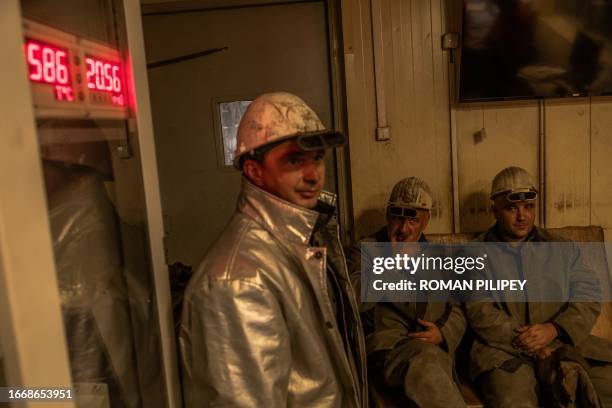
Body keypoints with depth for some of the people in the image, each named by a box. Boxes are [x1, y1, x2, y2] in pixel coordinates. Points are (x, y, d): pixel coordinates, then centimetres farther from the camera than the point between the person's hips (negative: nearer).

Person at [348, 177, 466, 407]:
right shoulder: (365, 250, 11)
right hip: (388, 346, -2)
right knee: (426, 357, -35)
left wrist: (443, 333, 0)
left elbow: (458, 311, 23)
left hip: (437, 348, 2)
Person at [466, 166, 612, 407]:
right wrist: (533, 347, -12)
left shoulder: (562, 249, 16)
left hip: (563, 343, 4)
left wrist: (554, 329, -11)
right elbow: (479, 312, -4)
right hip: (504, 350, -3)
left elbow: (588, 299, 8)